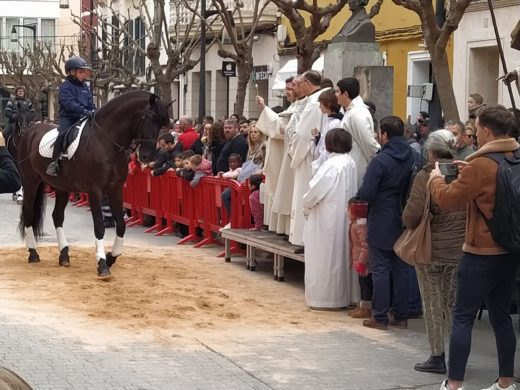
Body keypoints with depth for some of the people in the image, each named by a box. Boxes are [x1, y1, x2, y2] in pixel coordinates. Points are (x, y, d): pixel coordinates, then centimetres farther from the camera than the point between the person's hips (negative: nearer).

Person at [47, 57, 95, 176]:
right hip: (68, 118, -7)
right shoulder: (65, 87, -6)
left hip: (83, 119, 7)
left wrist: (94, 113, -5)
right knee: (63, 134, -28)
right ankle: (54, 162, -22)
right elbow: (70, 104, -20)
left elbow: (90, 104, 16)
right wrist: (86, 112, -30)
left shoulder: (85, 87, 15)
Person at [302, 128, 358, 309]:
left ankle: (324, 298, 8)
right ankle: (341, 296, 22)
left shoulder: (332, 165, -19)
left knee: (324, 258, 2)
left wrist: (306, 207, 1)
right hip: (343, 218, 8)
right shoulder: (351, 163, 4)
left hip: (326, 219, -8)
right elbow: (351, 191, 10)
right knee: (339, 256, 15)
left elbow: (315, 190, -18)